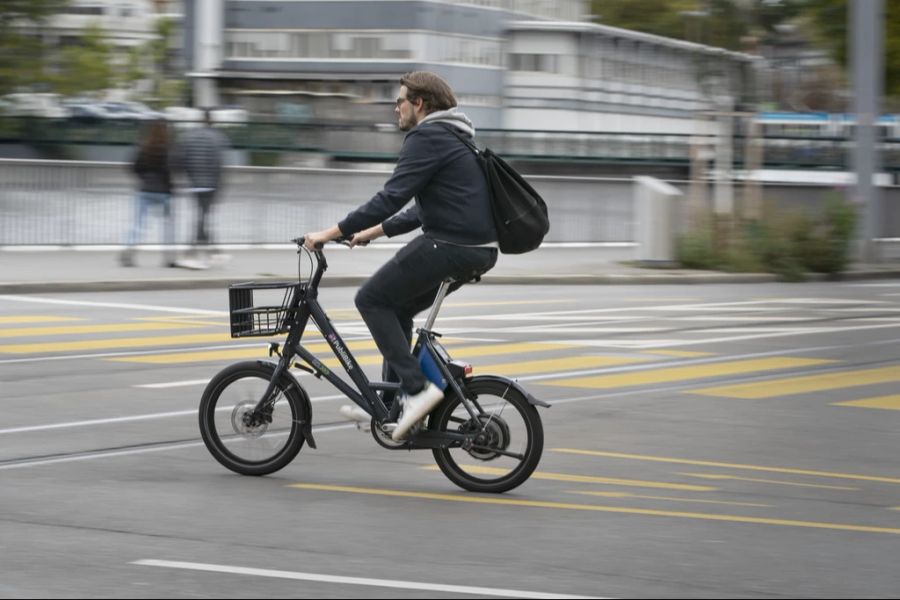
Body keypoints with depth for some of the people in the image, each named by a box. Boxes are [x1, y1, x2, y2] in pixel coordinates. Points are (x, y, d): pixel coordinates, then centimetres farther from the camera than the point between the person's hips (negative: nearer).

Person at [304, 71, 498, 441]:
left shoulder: (427, 138, -9)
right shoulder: (452, 137, 23)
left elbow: (392, 197, -18)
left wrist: (335, 232, -15)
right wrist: (375, 230, 27)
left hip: (449, 246, -10)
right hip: (477, 249, 10)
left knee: (372, 300, -1)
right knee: (396, 307, 21)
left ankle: (416, 388, -9)